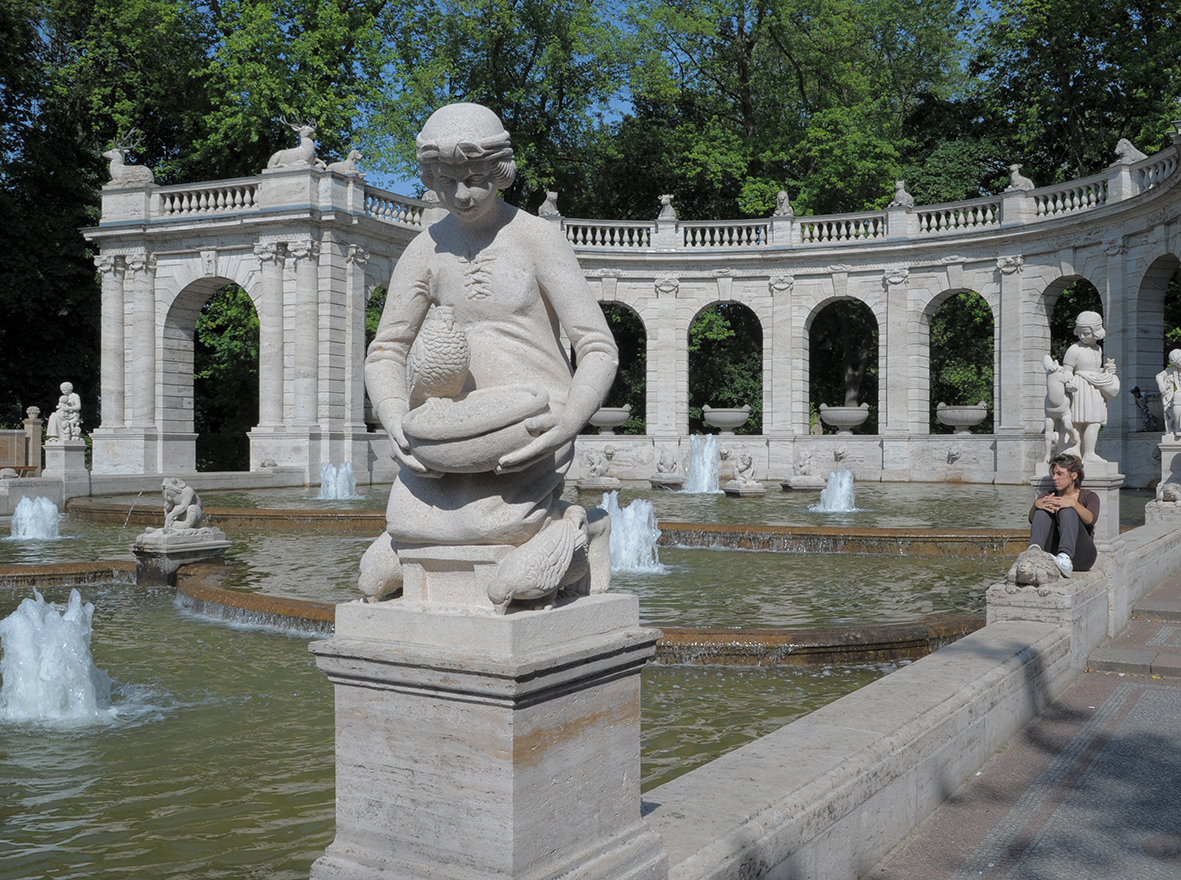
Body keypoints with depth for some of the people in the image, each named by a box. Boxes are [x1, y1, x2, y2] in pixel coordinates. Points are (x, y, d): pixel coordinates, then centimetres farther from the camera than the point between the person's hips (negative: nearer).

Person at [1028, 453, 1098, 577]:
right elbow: (1032, 519, -4)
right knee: (1043, 511, -18)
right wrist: (1037, 504, -26)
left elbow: (1090, 520, -13)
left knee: (1067, 511, -25)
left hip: (1081, 556, -2)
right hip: (1053, 555, 2)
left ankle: (1066, 558, -52)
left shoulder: (1088, 496, 12)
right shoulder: (1047, 497, 18)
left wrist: (1073, 503, -31)